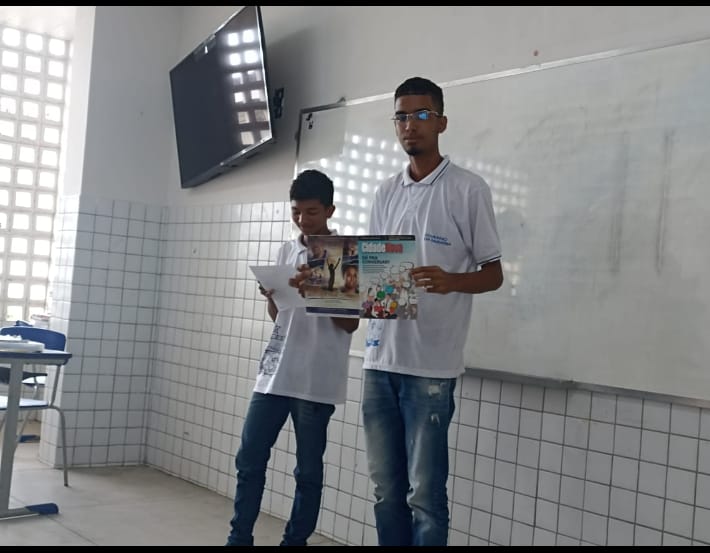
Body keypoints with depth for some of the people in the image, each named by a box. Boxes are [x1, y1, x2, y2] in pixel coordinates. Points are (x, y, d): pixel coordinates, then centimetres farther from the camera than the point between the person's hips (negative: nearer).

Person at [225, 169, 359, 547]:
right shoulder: (285, 252, 13)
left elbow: (350, 323, -5)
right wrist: (271, 296, -4)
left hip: (317, 380, -5)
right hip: (274, 371, 5)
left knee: (308, 469, 5)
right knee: (249, 459, 5)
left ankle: (296, 541, 17)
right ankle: (239, 538, 16)